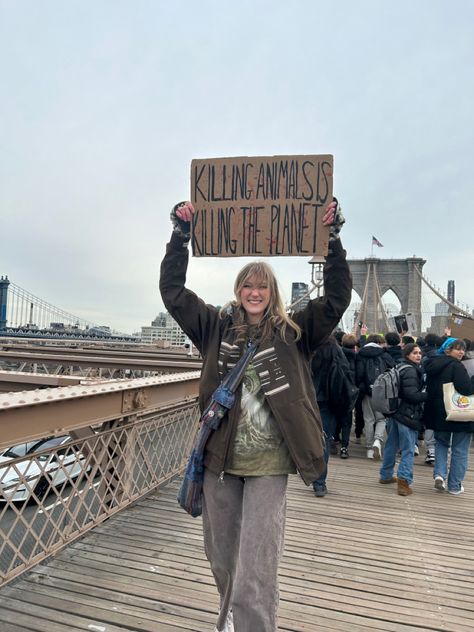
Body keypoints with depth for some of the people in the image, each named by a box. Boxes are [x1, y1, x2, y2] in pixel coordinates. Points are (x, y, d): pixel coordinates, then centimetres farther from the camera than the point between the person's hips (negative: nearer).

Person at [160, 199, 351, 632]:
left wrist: (333, 238, -13)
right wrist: (181, 235, -6)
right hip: (220, 459, 3)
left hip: (269, 465, -2)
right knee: (221, 555, 21)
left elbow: (337, 298, -8)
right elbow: (173, 291, 0)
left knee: (256, 568, 1)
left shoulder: (292, 334, -1)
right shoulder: (217, 328, 2)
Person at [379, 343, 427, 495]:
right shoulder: (410, 370, -15)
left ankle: (385, 475, 27)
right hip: (408, 415, -9)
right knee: (408, 449, -4)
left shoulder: (400, 367, 15)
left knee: (391, 445, 17)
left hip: (395, 412, 10)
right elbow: (412, 395, -21)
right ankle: (404, 481, -7)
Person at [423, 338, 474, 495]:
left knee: (441, 443, 22)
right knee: (460, 450, 7)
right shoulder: (456, 366, -16)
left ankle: (440, 473, 5)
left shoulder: (433, 365, 8)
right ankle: (455, 485, 14)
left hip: (439, 413, 6)